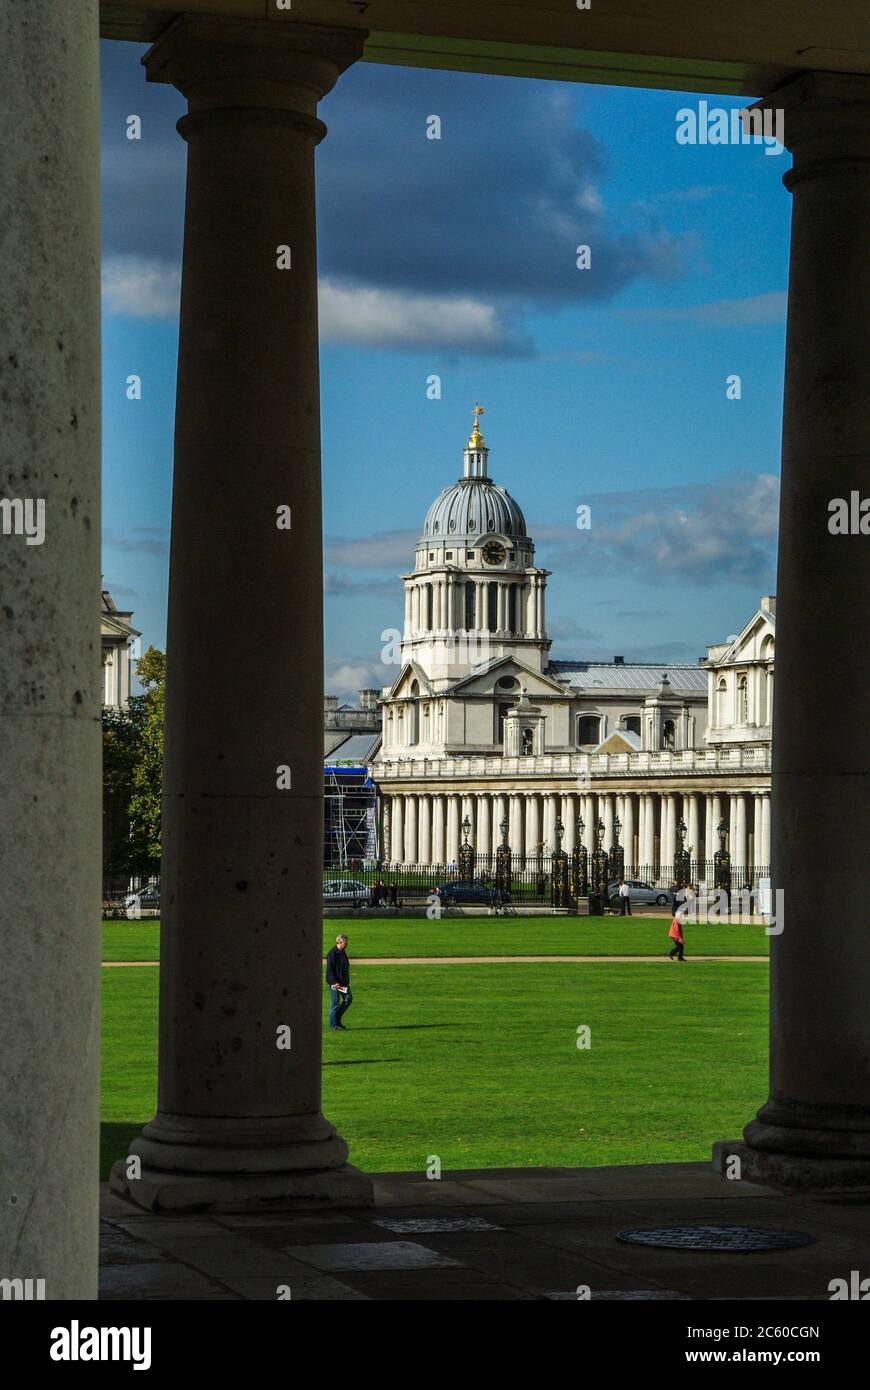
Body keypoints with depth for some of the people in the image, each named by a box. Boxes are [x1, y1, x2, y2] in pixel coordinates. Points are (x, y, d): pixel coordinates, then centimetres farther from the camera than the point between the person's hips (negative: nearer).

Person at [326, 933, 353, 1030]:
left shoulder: (343, 952, 13)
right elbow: (329, 969, -19)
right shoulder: (332, 954, -15)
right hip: (335, 983, -9)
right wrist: (334, 982, -23)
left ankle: (338, 1019, 16)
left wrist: (347, 981, 19)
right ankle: (332, 1026, 5)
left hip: (343, 982, 9)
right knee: (335, 1004, -3)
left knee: (348, 998, 5)